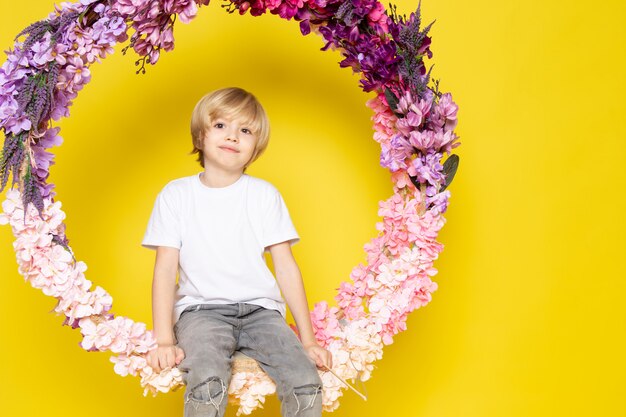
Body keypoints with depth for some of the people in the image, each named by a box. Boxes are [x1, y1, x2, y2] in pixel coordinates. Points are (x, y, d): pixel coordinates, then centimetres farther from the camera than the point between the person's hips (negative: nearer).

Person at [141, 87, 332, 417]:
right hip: (201, 310, -2)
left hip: (261, 309, 2)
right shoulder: (175, 194, 6)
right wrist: (164, 341, -9)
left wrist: (308, 340, 1)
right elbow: (166, 269, 1)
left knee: (307, 385, -25)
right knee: (207, 384, -35)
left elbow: (286, 267, 6)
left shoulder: (265, 194, 8)